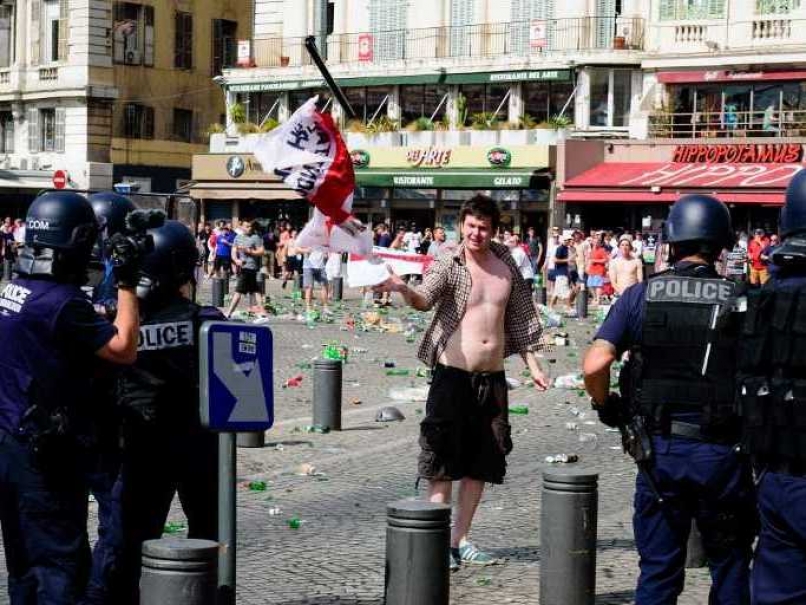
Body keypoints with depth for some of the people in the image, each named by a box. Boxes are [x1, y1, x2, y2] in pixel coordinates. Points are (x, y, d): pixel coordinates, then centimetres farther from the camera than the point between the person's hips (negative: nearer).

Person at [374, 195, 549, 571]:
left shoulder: (506, 265, 8)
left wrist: (532, 363, 16)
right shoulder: (448, 265, -7)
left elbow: (520, 317, 17)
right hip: (453, 374, -5)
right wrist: (403, 289, -46)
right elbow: (425, 299, -25)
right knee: (444, 459, -5)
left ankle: (460, 539, 19)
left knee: (481, 462, 9)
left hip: (492, 376, 5)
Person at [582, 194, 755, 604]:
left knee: (658, 570, 12)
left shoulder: (641, 296, -4)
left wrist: (606, 408, 6)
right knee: (730, 567, 16)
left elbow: (594, 366, -12)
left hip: (659, 449, 1)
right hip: (722, 450, -1)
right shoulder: (739, 302, -6)